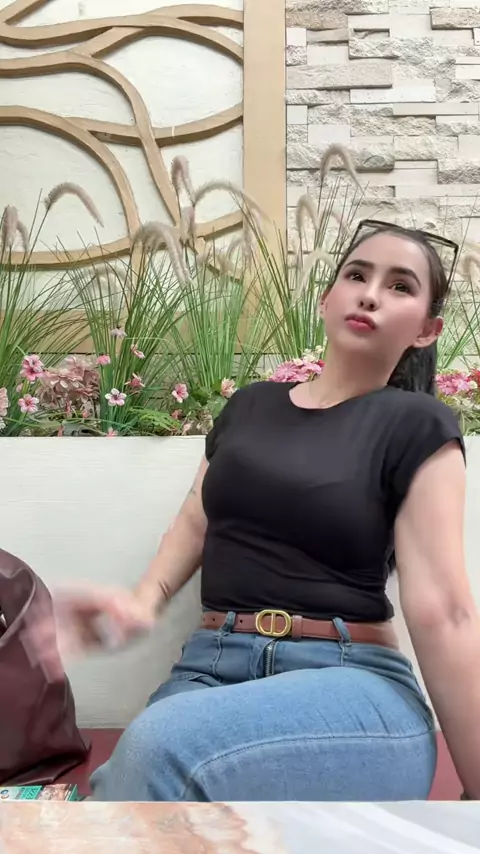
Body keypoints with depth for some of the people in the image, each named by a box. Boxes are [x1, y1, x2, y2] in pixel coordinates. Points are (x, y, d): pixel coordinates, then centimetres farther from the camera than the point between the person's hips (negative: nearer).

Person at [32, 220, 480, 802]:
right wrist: (145, 598, -3)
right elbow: (196, 522, 18)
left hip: (354, 685, -3)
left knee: (163, 743, -33)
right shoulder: (250, 405, 15)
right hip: (213, 665, 3)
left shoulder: (417, 427, -1)